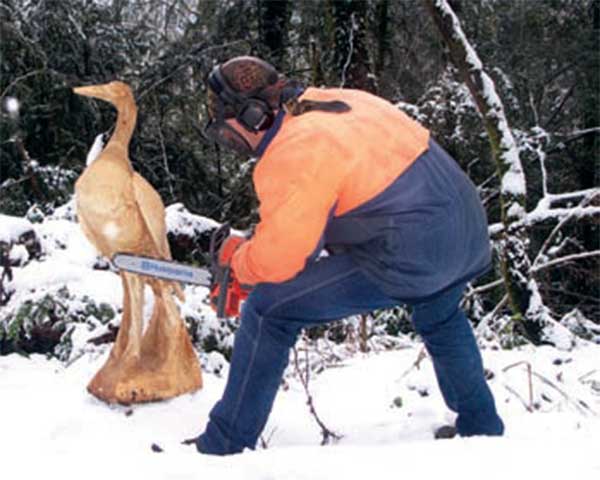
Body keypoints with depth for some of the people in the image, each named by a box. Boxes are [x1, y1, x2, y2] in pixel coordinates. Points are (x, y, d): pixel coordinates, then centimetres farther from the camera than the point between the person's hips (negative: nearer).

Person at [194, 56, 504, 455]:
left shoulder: (291, 154, -15)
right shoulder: (339, 101, 13)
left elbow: (276, 260, -13)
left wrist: (238, 260, 10)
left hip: (408, 261, -9)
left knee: (267, 311, -1)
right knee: (440, 318, 42)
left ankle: (224, 447, 7)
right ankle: (483, 427, 52)